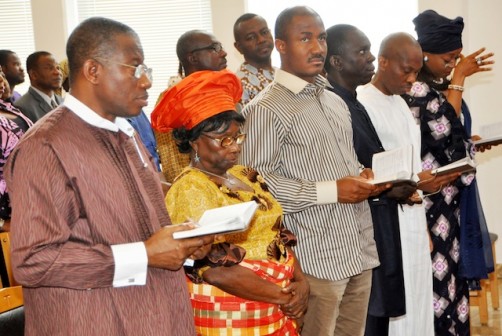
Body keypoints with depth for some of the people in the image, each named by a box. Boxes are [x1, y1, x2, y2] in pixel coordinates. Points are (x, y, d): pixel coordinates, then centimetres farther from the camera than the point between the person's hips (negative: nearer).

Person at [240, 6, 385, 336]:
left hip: (360, 252, 8)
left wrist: (363, 176, 3)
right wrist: (331, 191, -19)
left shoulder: (336, 101, 17)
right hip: (317, 260, -8)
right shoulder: (265, 109, -12)